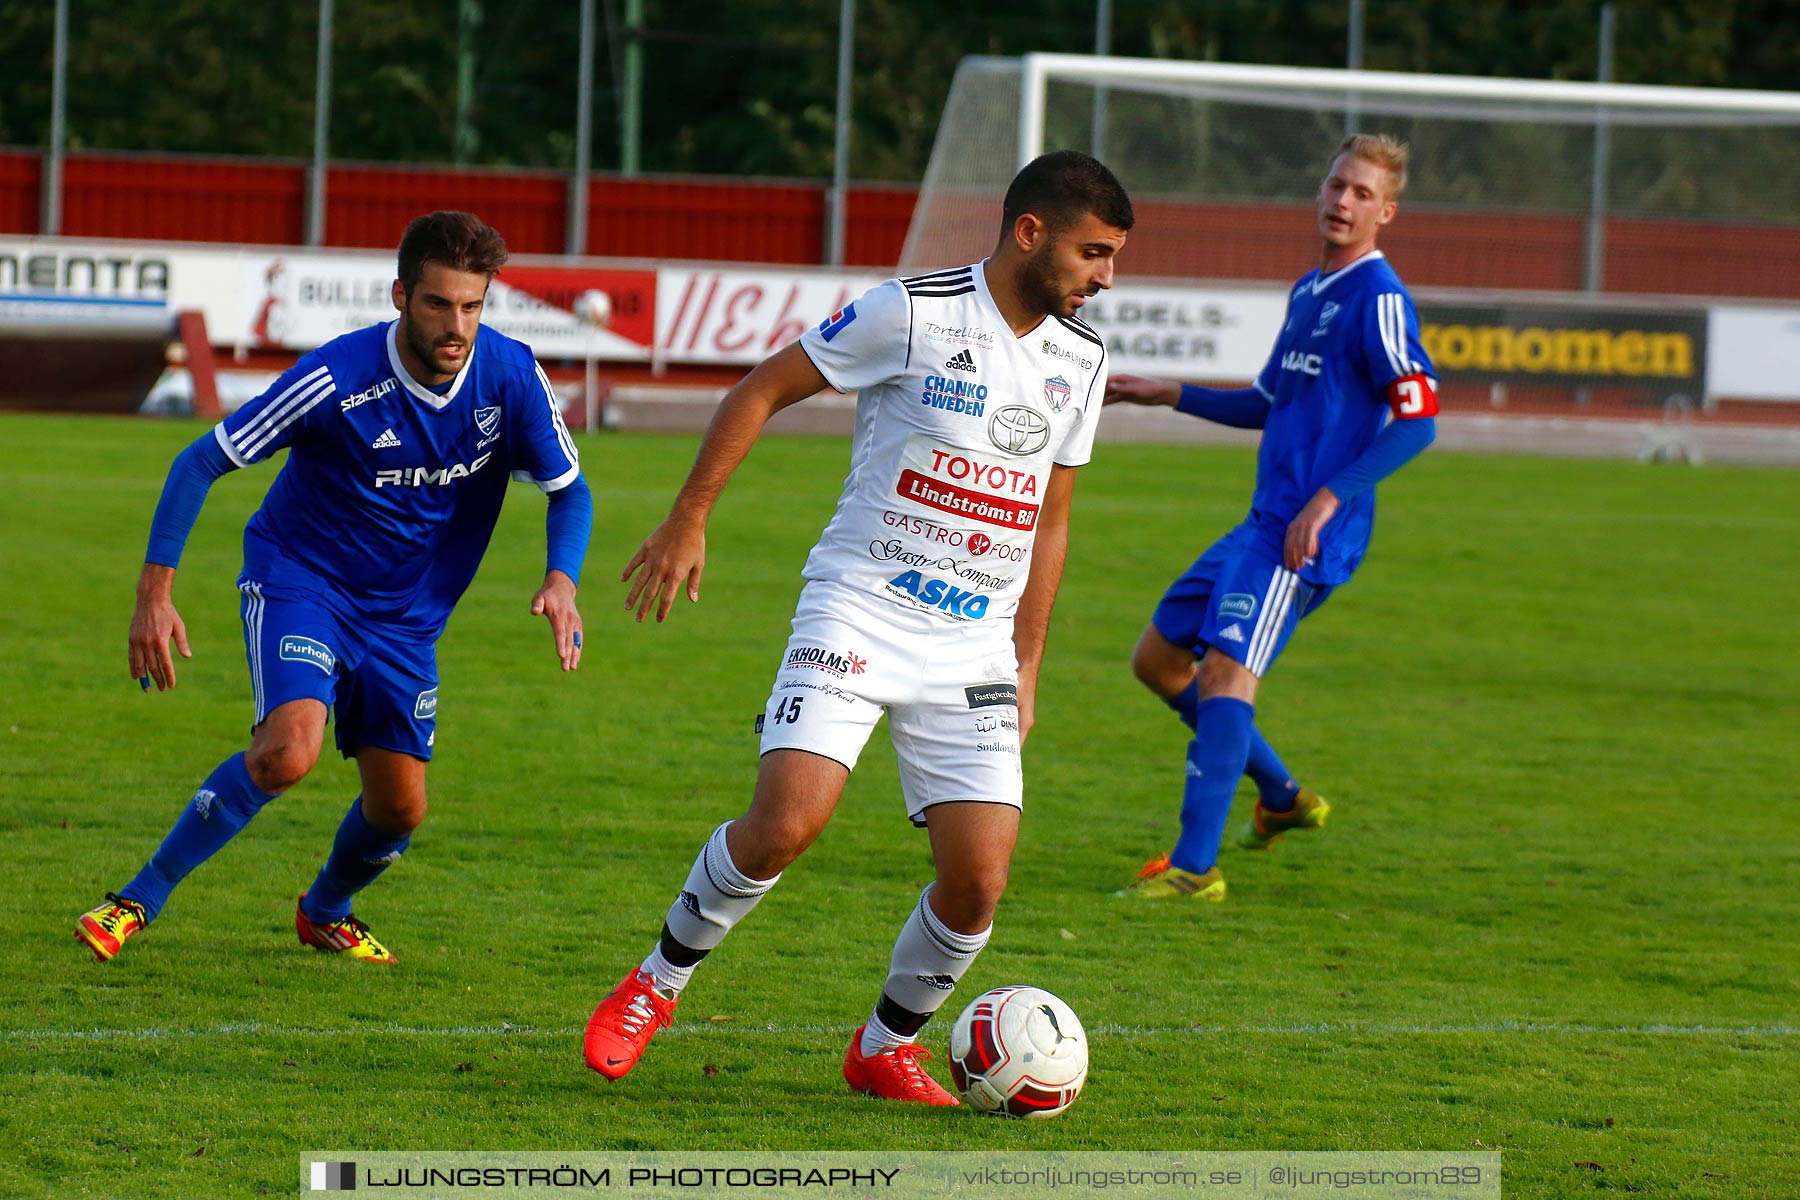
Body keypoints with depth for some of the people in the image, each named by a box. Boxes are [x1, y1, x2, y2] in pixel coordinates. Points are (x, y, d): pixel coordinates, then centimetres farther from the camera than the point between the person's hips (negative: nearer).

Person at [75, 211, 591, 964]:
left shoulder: (512, 377, -15)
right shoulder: (338, 380, -26)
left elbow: (568, 491, 0)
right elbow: (200, 462, -17)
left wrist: (561, 582, -20)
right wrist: (155, 593, -22)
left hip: (406, 614, 5)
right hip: (300, 581, -5)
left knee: (399, 809, 6)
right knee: (289, 752, -29)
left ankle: (325, 914, 40)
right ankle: (138, 902, -14)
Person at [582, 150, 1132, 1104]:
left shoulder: (1079, 361, 9)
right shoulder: (914, 312, -10)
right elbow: (761, 391, -3)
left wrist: (1027, 665, 18)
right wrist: (686, 522, -6)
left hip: (975, 646, 5)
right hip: (859, 610, -5)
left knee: (977, 881, -6)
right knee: (785, 823, -22)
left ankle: (886, 1048, 18)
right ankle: (657, 982, 3)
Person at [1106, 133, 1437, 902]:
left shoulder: (1377, 298, -10)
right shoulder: (1308, 292, 18)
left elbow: (1418, 417, -18)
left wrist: (1329, 499, -23)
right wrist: (1167, 395, 27)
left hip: (1309, 535, -10)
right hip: (1263, 522, 10)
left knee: (1226, 668, -20)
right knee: (1159, 658, 15)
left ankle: (1195, 867, -21)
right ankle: (1282, 797, 25)